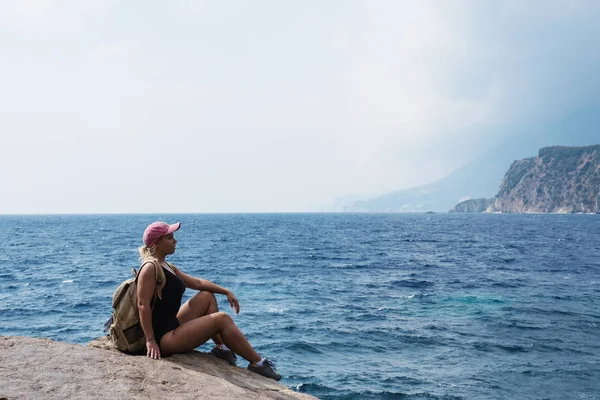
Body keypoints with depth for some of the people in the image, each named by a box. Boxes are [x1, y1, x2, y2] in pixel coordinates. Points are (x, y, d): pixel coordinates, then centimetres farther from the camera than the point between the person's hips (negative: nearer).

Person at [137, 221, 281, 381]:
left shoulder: (167, 267, 15)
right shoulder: (150, 268, -16)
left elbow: (197, 282, 21)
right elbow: (143, 305, -22)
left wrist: (226, 292, 14)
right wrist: (150, 341, -26)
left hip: (172, 325, 11)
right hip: (164, 338, -11)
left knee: (207, 296, 17)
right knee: (222, 319, -10)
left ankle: (221, 347, 11)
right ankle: (257, 363, -2)